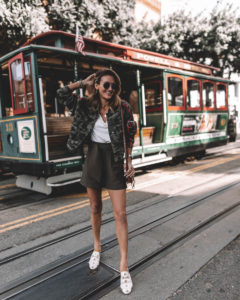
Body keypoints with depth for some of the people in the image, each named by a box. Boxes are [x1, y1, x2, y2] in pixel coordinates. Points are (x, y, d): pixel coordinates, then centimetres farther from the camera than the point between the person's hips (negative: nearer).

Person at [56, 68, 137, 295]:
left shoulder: (122, 107, -4)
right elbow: (61, 94, -6)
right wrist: (84, 82, -2)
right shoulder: (87, 105, 1)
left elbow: (129, 136, 0)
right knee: (95, 208, 15)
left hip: (114, 159, -2)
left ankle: (124, 266, 6)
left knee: (120, 213, -4)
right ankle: (97, 248, 37)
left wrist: (129, 162, -3)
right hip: (93, 157, 2)